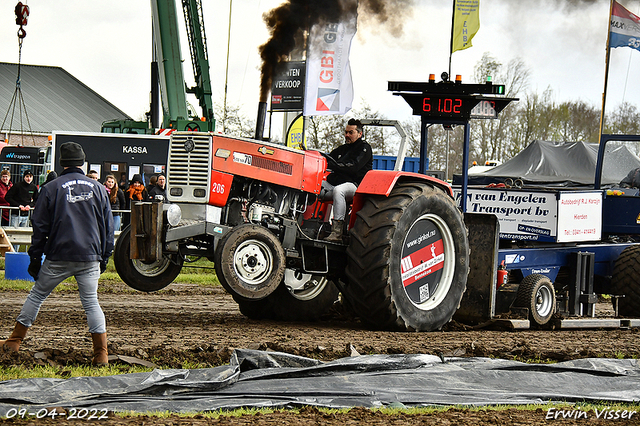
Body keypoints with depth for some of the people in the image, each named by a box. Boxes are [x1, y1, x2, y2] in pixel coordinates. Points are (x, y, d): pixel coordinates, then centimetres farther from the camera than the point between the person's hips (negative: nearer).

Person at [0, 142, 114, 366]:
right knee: (91, 302, 4)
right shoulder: (98, 188, 6)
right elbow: (108, 227, 10)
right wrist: (104, 257, 17)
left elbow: (40, 227, 1)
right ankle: (101, 353, -5)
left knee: (37, 295, 13)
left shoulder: (51, 188, -1)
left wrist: (35, 258, 7)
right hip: (90, 258, 1)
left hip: (58, 257, -1)